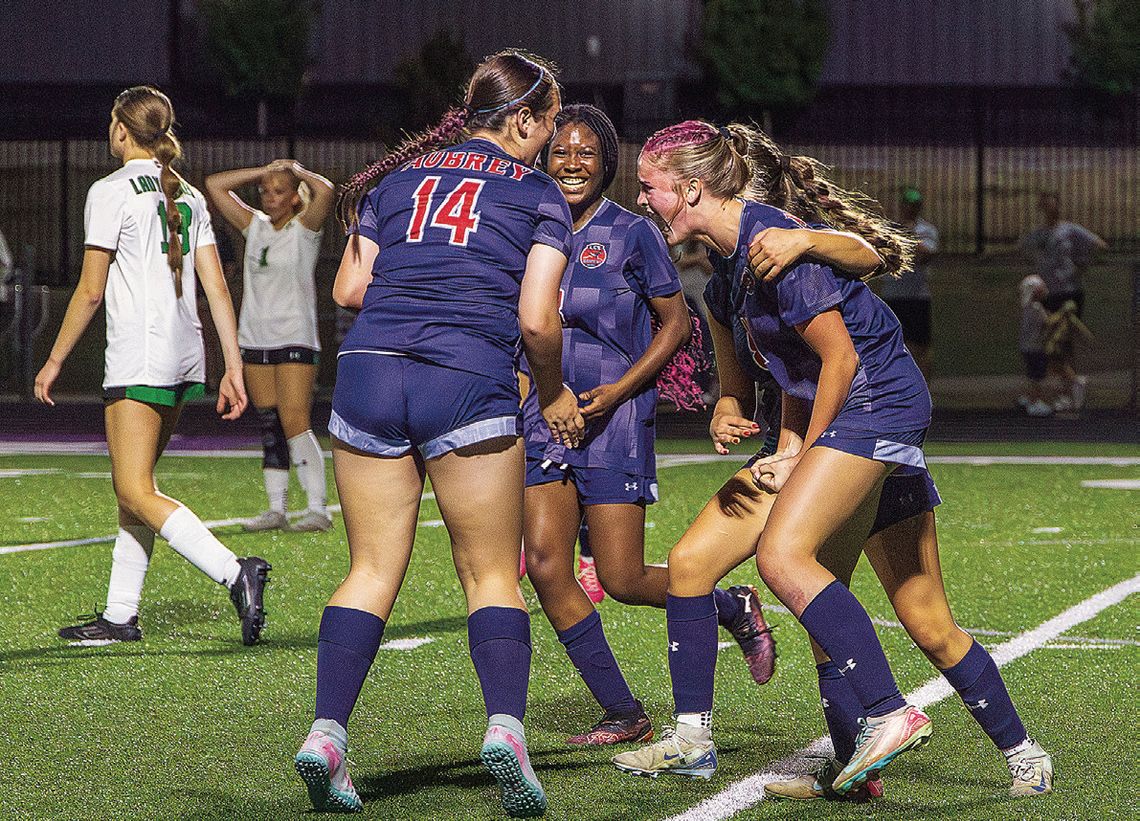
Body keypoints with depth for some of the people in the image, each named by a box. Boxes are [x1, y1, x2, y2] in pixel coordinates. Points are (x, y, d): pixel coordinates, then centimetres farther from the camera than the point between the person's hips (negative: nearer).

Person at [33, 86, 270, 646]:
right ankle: (121, 616, 16)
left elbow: (91, 291, -8)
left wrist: (54, 361, 2)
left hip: (138, 357, -8)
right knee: (131, 486, 15)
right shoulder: (187, 196, 13)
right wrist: (233, 368, 8)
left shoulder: (112, 192, -7)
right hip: (185, 357, 8)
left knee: (137, 494, -11)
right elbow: (217, 288, 8)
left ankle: (234, 572, -28)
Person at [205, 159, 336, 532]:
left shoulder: (304, 228, -2)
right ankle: (276, 509, 9)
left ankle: (318, 509, -15)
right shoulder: (255, 226, 13)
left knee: (294, 423, -14)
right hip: (255, 340, 6)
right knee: (270, 428, 6)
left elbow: (325, 191, -20)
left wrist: (297, 170, -2)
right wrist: (263, 171, 6)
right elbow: (215, 185, 12)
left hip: (295, 339, -6)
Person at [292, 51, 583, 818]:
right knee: (493, 574, 7)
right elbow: (537, 319, -1)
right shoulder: (538, 193, 8)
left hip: (369, 372, 3)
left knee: (373, 571, 8)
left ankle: (327, 731, -6)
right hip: (470, 383, -3)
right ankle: (506, 725, -11)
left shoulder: (401, 174, 19)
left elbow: (349, 288, 15)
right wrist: (554, 392, 16)